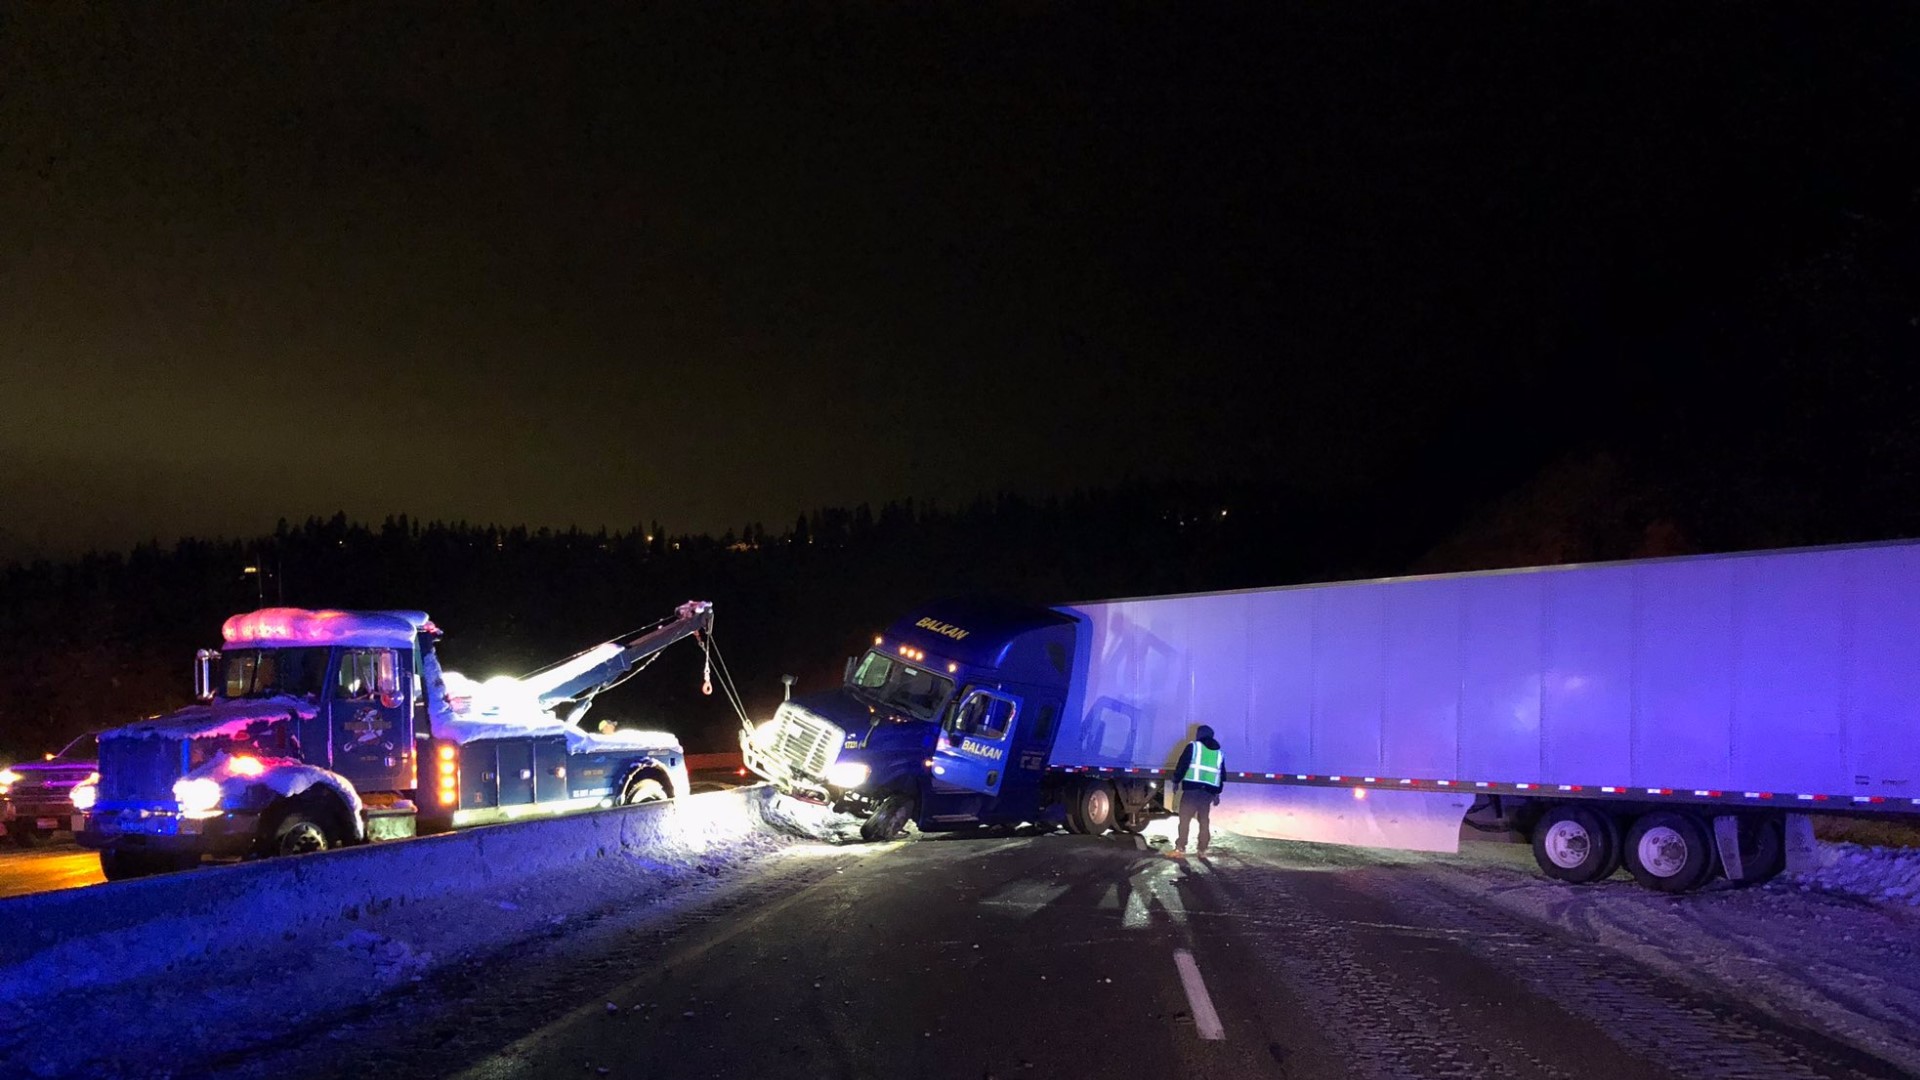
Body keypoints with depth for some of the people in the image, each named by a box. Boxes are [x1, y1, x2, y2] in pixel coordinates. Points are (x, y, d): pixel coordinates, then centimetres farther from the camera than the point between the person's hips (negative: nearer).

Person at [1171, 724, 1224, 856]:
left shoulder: (1193, 746, 3)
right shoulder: (1219, 752, 18)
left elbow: (1182, 765, -5)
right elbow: (1222, 774, 19)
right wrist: (1217, 793, 25)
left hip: (1192, 788, -5)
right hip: (1209, 790, 5)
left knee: (1184, 818, -3)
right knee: (1204, 820, 13)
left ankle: (1180, 848, -9)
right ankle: (1202, 849, 11)